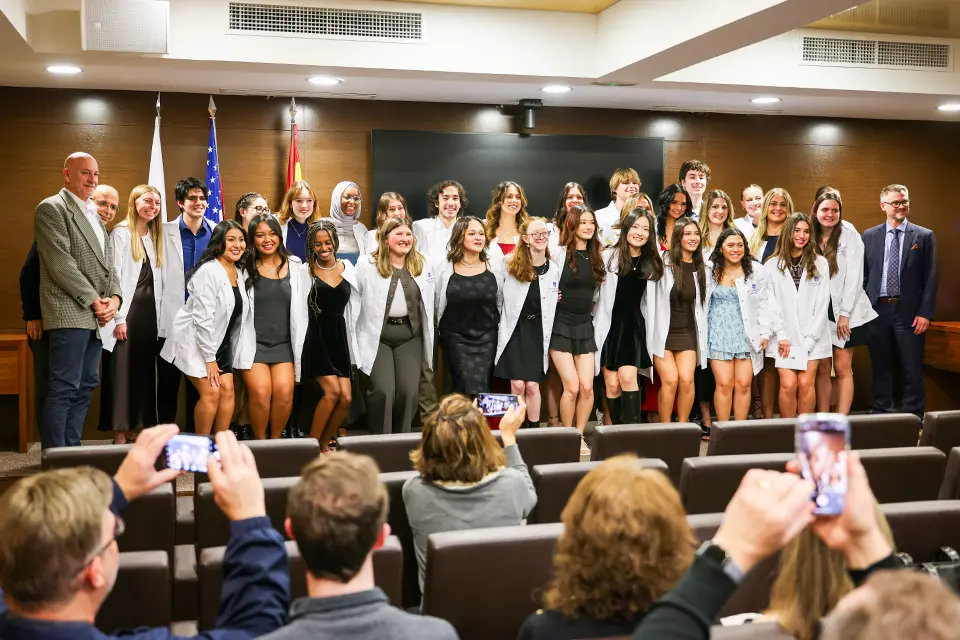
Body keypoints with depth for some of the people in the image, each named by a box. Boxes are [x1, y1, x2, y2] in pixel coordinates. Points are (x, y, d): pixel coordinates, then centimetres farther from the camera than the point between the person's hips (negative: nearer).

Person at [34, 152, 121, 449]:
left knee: (86, 385, 9)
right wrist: (94, 300, -13)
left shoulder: (93, 213, 21)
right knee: (64, 390, -8)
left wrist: (114, 297, 0)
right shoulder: (51, 209, -4)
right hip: (70, 313, -8)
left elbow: (108, 260, 18)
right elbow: (60, 263, -14)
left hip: (97, 314, 8)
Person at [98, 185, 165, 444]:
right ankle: (120, 434, 1)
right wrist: (119, 318, -16)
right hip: (127, 311, -7)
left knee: (144, 371, 8)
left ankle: (137, 429, 15)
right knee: (122, 370, -4)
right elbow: (114, 277, -12)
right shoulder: (121, 233, -6)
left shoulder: (155, 236, 15)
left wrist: (158, 313, 7)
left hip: (150, 312, 7)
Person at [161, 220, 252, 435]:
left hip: (220, 342, 7)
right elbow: (203, 318, -22)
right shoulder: (209, 272, -20)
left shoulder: (239, 273, 3)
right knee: (211, 393, -12)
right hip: (194, 341, -7)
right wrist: (209, 359, -20)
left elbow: (240, 316, 10)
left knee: (228, 391, -1)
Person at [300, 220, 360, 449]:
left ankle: (324, 443, 16)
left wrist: (350, 334, 12)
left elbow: (353, 308, 17)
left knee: (346, 398, -5)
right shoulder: (305, 272, 0)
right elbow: (299, 310, -3)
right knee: (332, 391, -17)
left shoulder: (348, 269, 10)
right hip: (316, 337, -4)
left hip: (339, 337, 4)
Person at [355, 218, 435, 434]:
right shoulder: (367, 265, -4)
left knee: (408, 391, -3)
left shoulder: (423, 264, 7)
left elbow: (429, 302, 14)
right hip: (377, 336, -3)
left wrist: (428, 338, 14)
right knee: (383, 391, -11)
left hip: (410, 336, 3)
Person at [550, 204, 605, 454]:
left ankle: (580, 435, 12)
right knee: (572, 387, -10)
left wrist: (590, 308, 13)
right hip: (561, 325, -4)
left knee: (587, 387, -5)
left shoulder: (597, 257, 8)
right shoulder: (559, 254, -6)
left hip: (585, 326, 4)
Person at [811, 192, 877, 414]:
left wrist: (844, 314, -12)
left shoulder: (850, 237, -3)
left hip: (846, 314, -3)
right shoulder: (810, 238, 7)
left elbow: (854, 277, -8)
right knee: (822, 370, 3)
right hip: (819, 314, 3)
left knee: (842, 369, -3)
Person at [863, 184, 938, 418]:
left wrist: (925, 313, -9)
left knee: (913, 370, 1)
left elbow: (930, 278, -1)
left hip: (909, 312, -2)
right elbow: (863, 275, 8)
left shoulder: (924, 236, 3)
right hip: (877, 310, 2)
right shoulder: (869, 236, 8)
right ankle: (881, 416, 19)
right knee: (881, 369, 10)